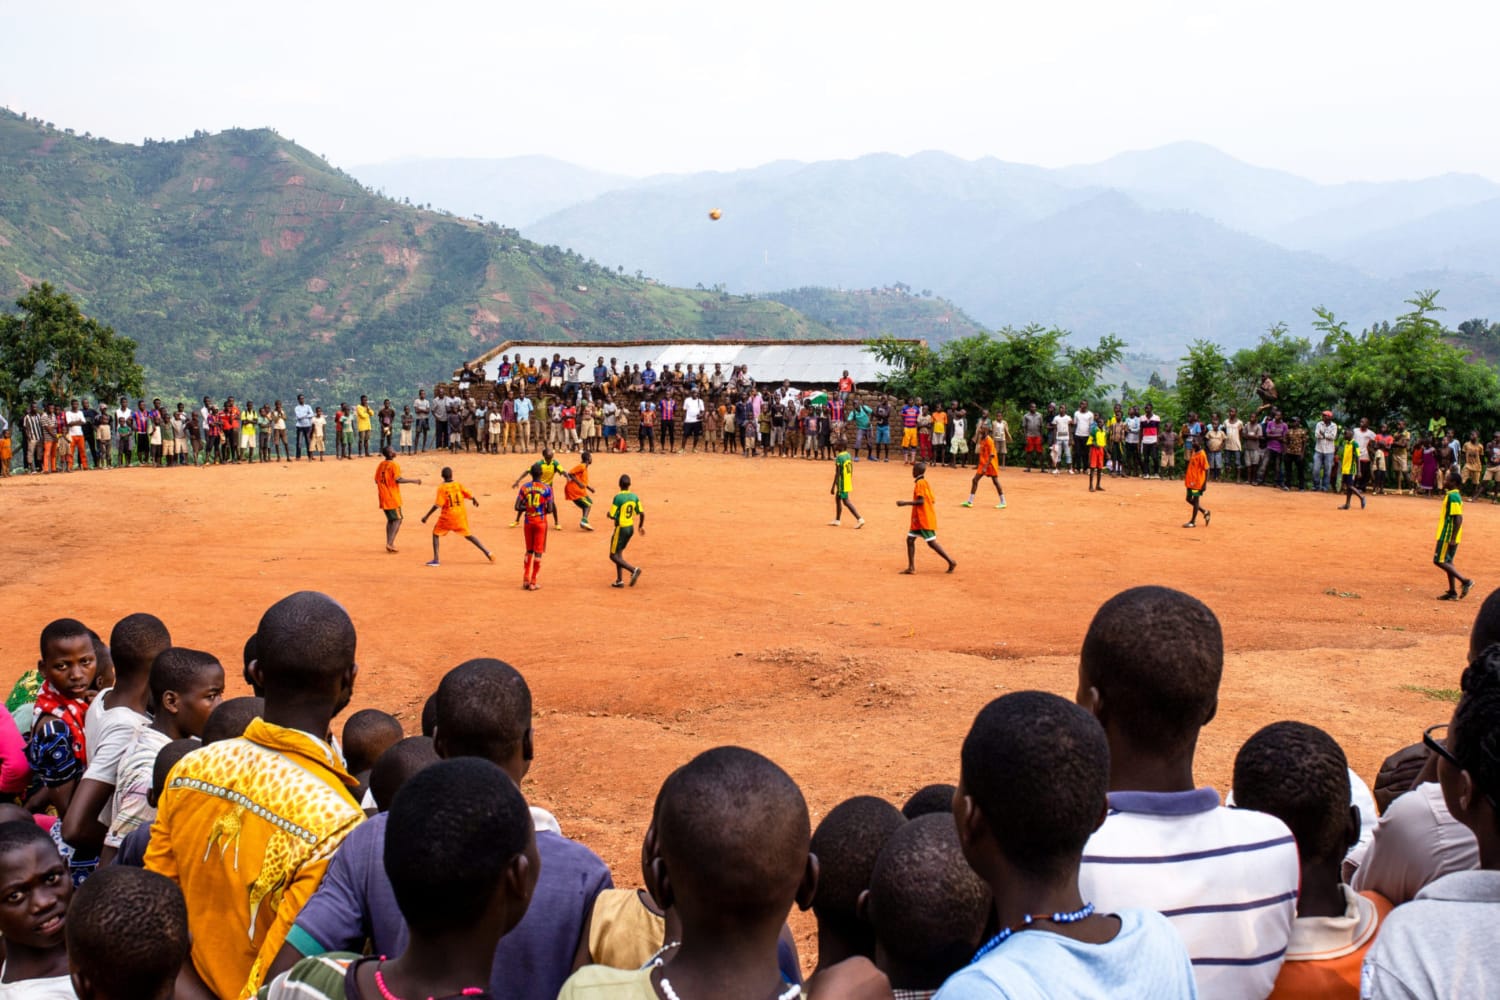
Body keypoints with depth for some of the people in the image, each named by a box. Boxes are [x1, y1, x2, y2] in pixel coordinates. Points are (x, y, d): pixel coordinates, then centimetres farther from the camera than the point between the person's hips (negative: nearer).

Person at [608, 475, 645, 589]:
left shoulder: (618, 497, -18)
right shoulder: (634, 497, 0)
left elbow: (612, 516, -18)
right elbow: (641, 513, 2)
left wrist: (609, 514, 5)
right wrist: (641, 526, 18)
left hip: (621, 529, -7)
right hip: (631, 528, 7)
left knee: (613, 556, 2)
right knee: (618, 553, 19)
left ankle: (633, 570, -16)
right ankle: (619, 580, 17)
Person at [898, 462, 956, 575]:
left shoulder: (920, 483, -15)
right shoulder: (924, 482, 14)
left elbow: (921, 501, -23)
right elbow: (932, 501, 16)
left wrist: (905, 503, -19)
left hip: (924, 519, -10)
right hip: (918, 519, 10)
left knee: (931, 542, -6)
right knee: (910, 539, 7)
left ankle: (951, 562, -1)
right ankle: (911, 567, 5)